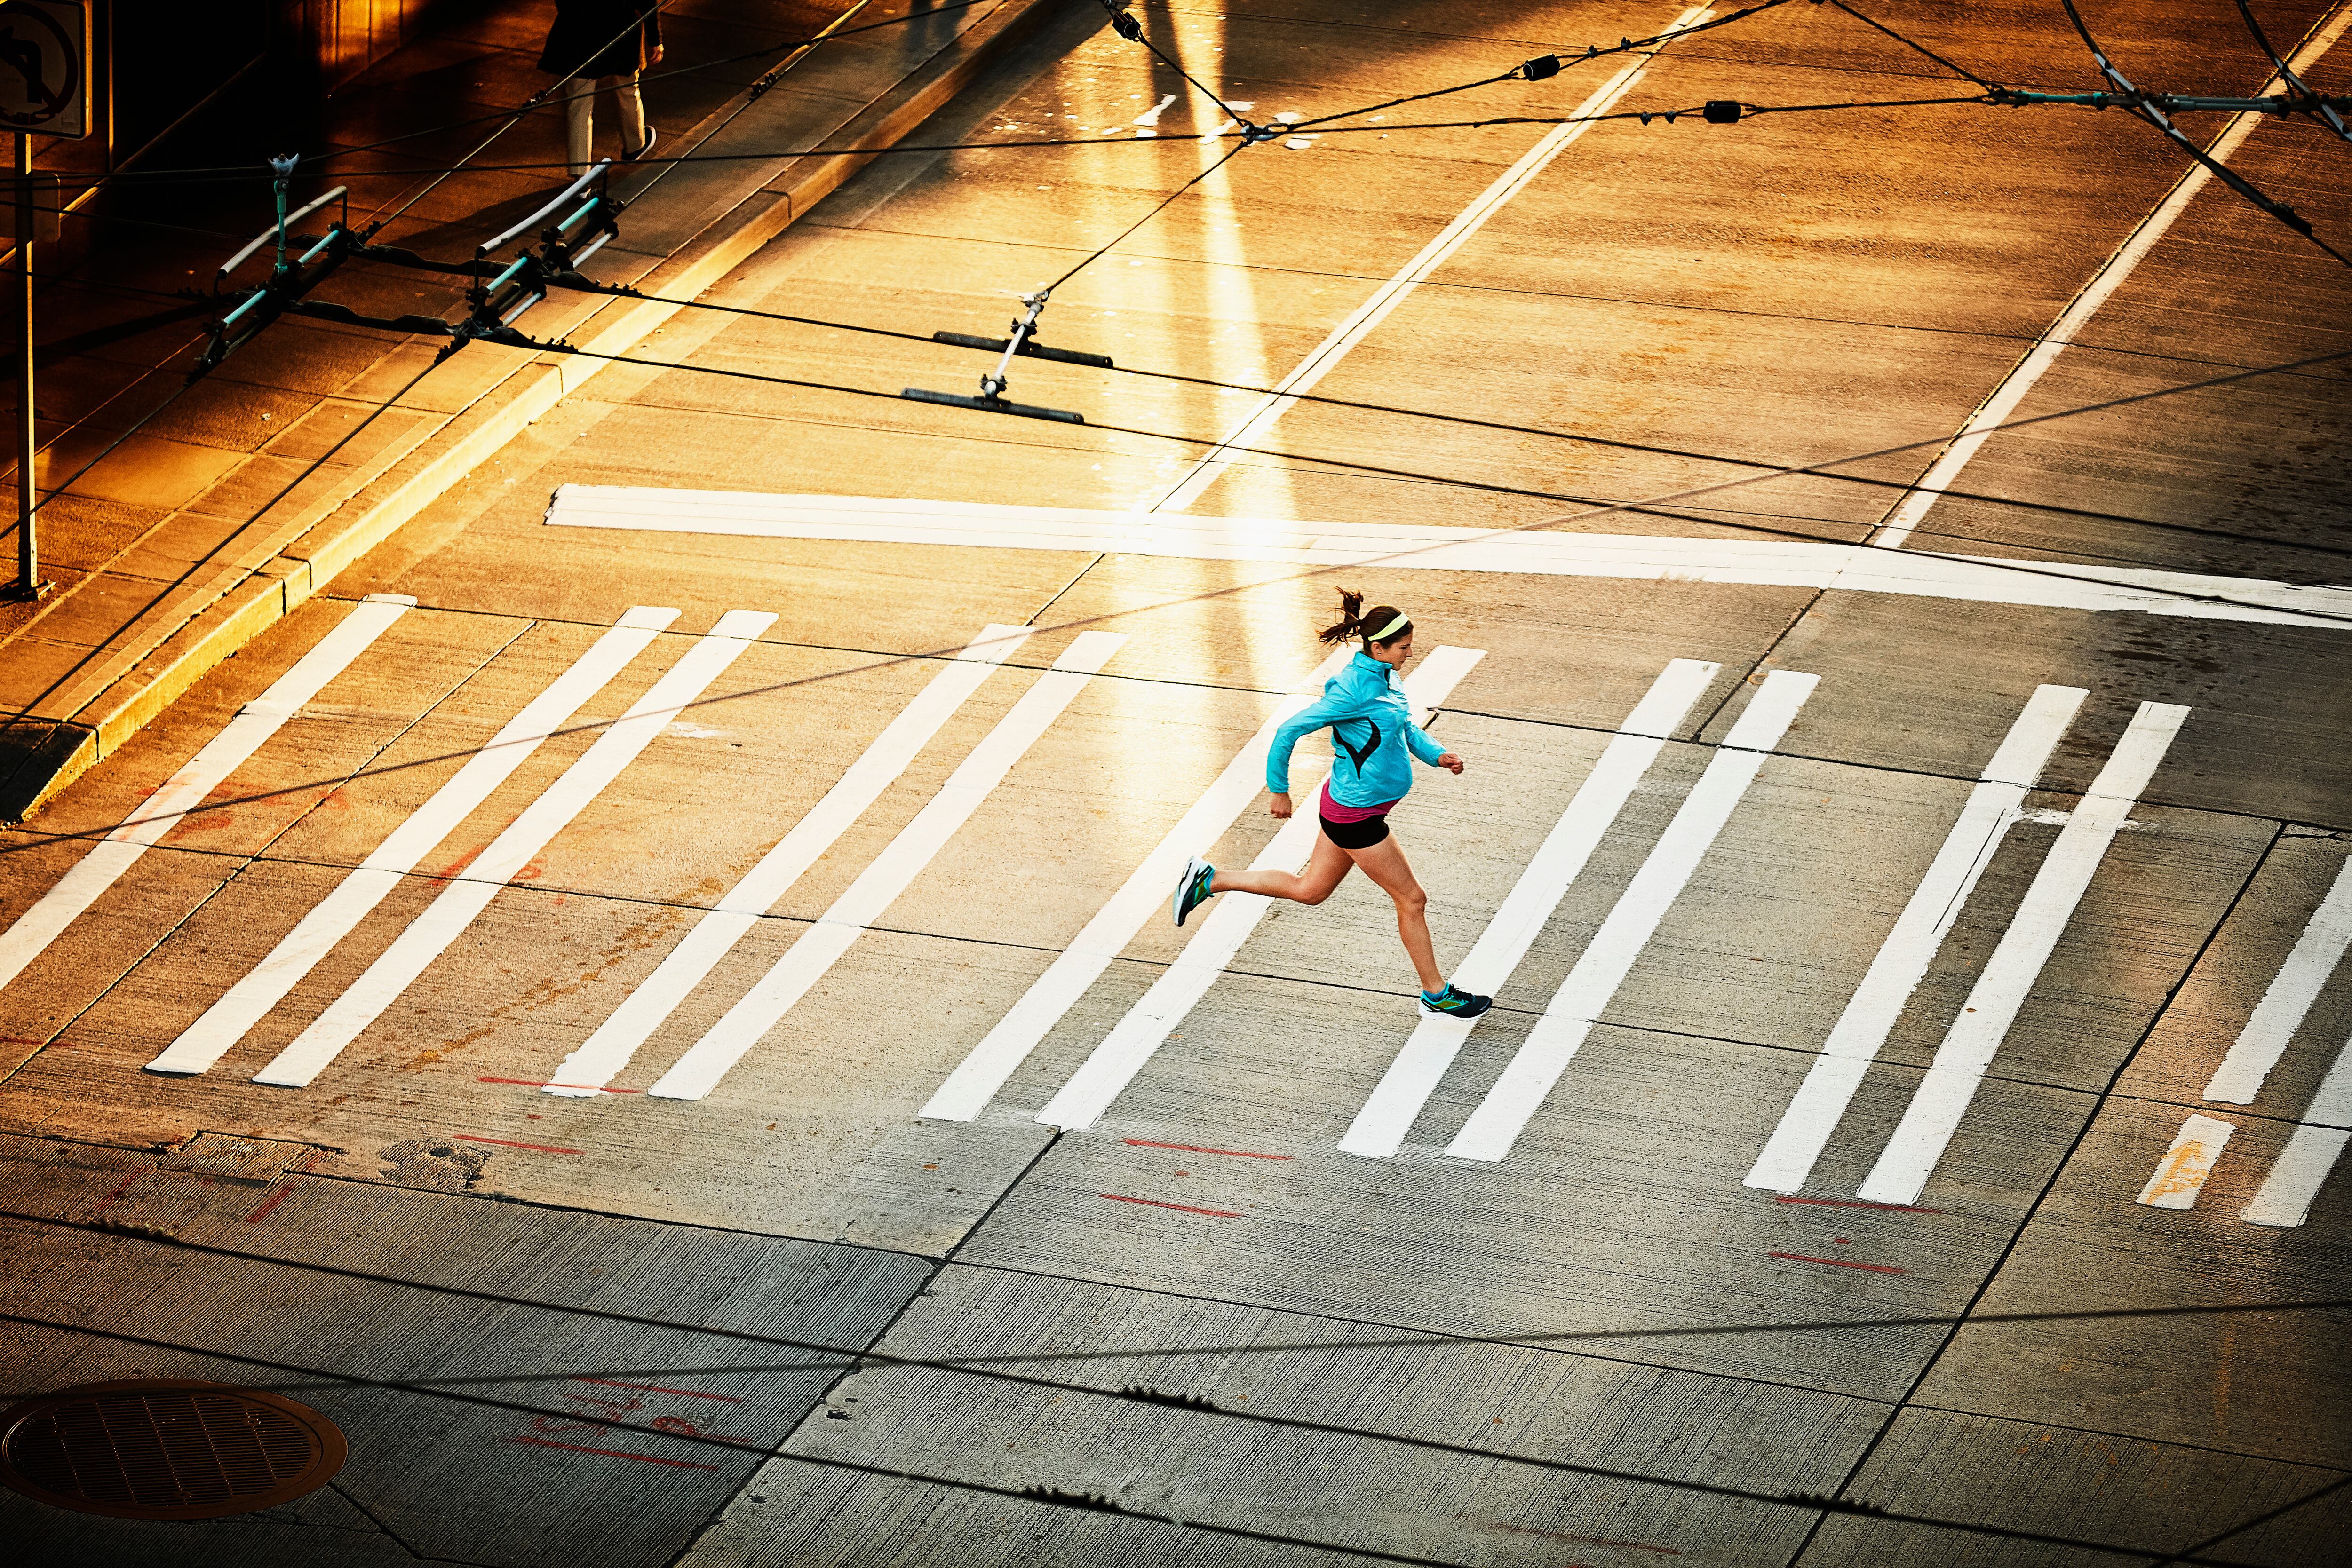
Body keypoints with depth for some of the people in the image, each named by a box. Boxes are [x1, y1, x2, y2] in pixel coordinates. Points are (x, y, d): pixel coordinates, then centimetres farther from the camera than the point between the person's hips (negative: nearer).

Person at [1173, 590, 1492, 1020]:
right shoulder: (1355, 690, -25)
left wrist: (1436, 755, 2)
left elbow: (1407, 729, 20)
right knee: (1412, 901, 2)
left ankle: (1207, 880, 27)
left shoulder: (1384, 676, 3)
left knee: (1308, 890, 21)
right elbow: (1290, 731, -21)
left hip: (1348, 809, 10)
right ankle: (1437, 996, 17)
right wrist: (1279, 790, -12)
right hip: (1355, 814, -10)